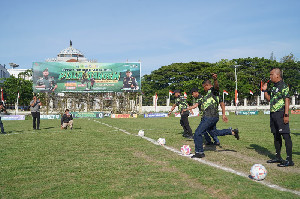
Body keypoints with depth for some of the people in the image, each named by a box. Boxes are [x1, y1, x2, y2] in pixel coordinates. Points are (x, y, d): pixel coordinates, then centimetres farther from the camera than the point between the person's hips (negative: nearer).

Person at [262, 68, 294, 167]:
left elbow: (287, 100, -16)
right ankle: (278, 157, 24)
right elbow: (269, 98, 26)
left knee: (285, 135, -9)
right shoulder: (274, 87, 17)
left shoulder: (284, 86, -10)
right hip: (273, 113, 10)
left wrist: (286, 115, -22)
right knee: (276, 135, 14)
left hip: (281, 113, -10)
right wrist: (265, 90, 12)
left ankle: (289, 160, -7)